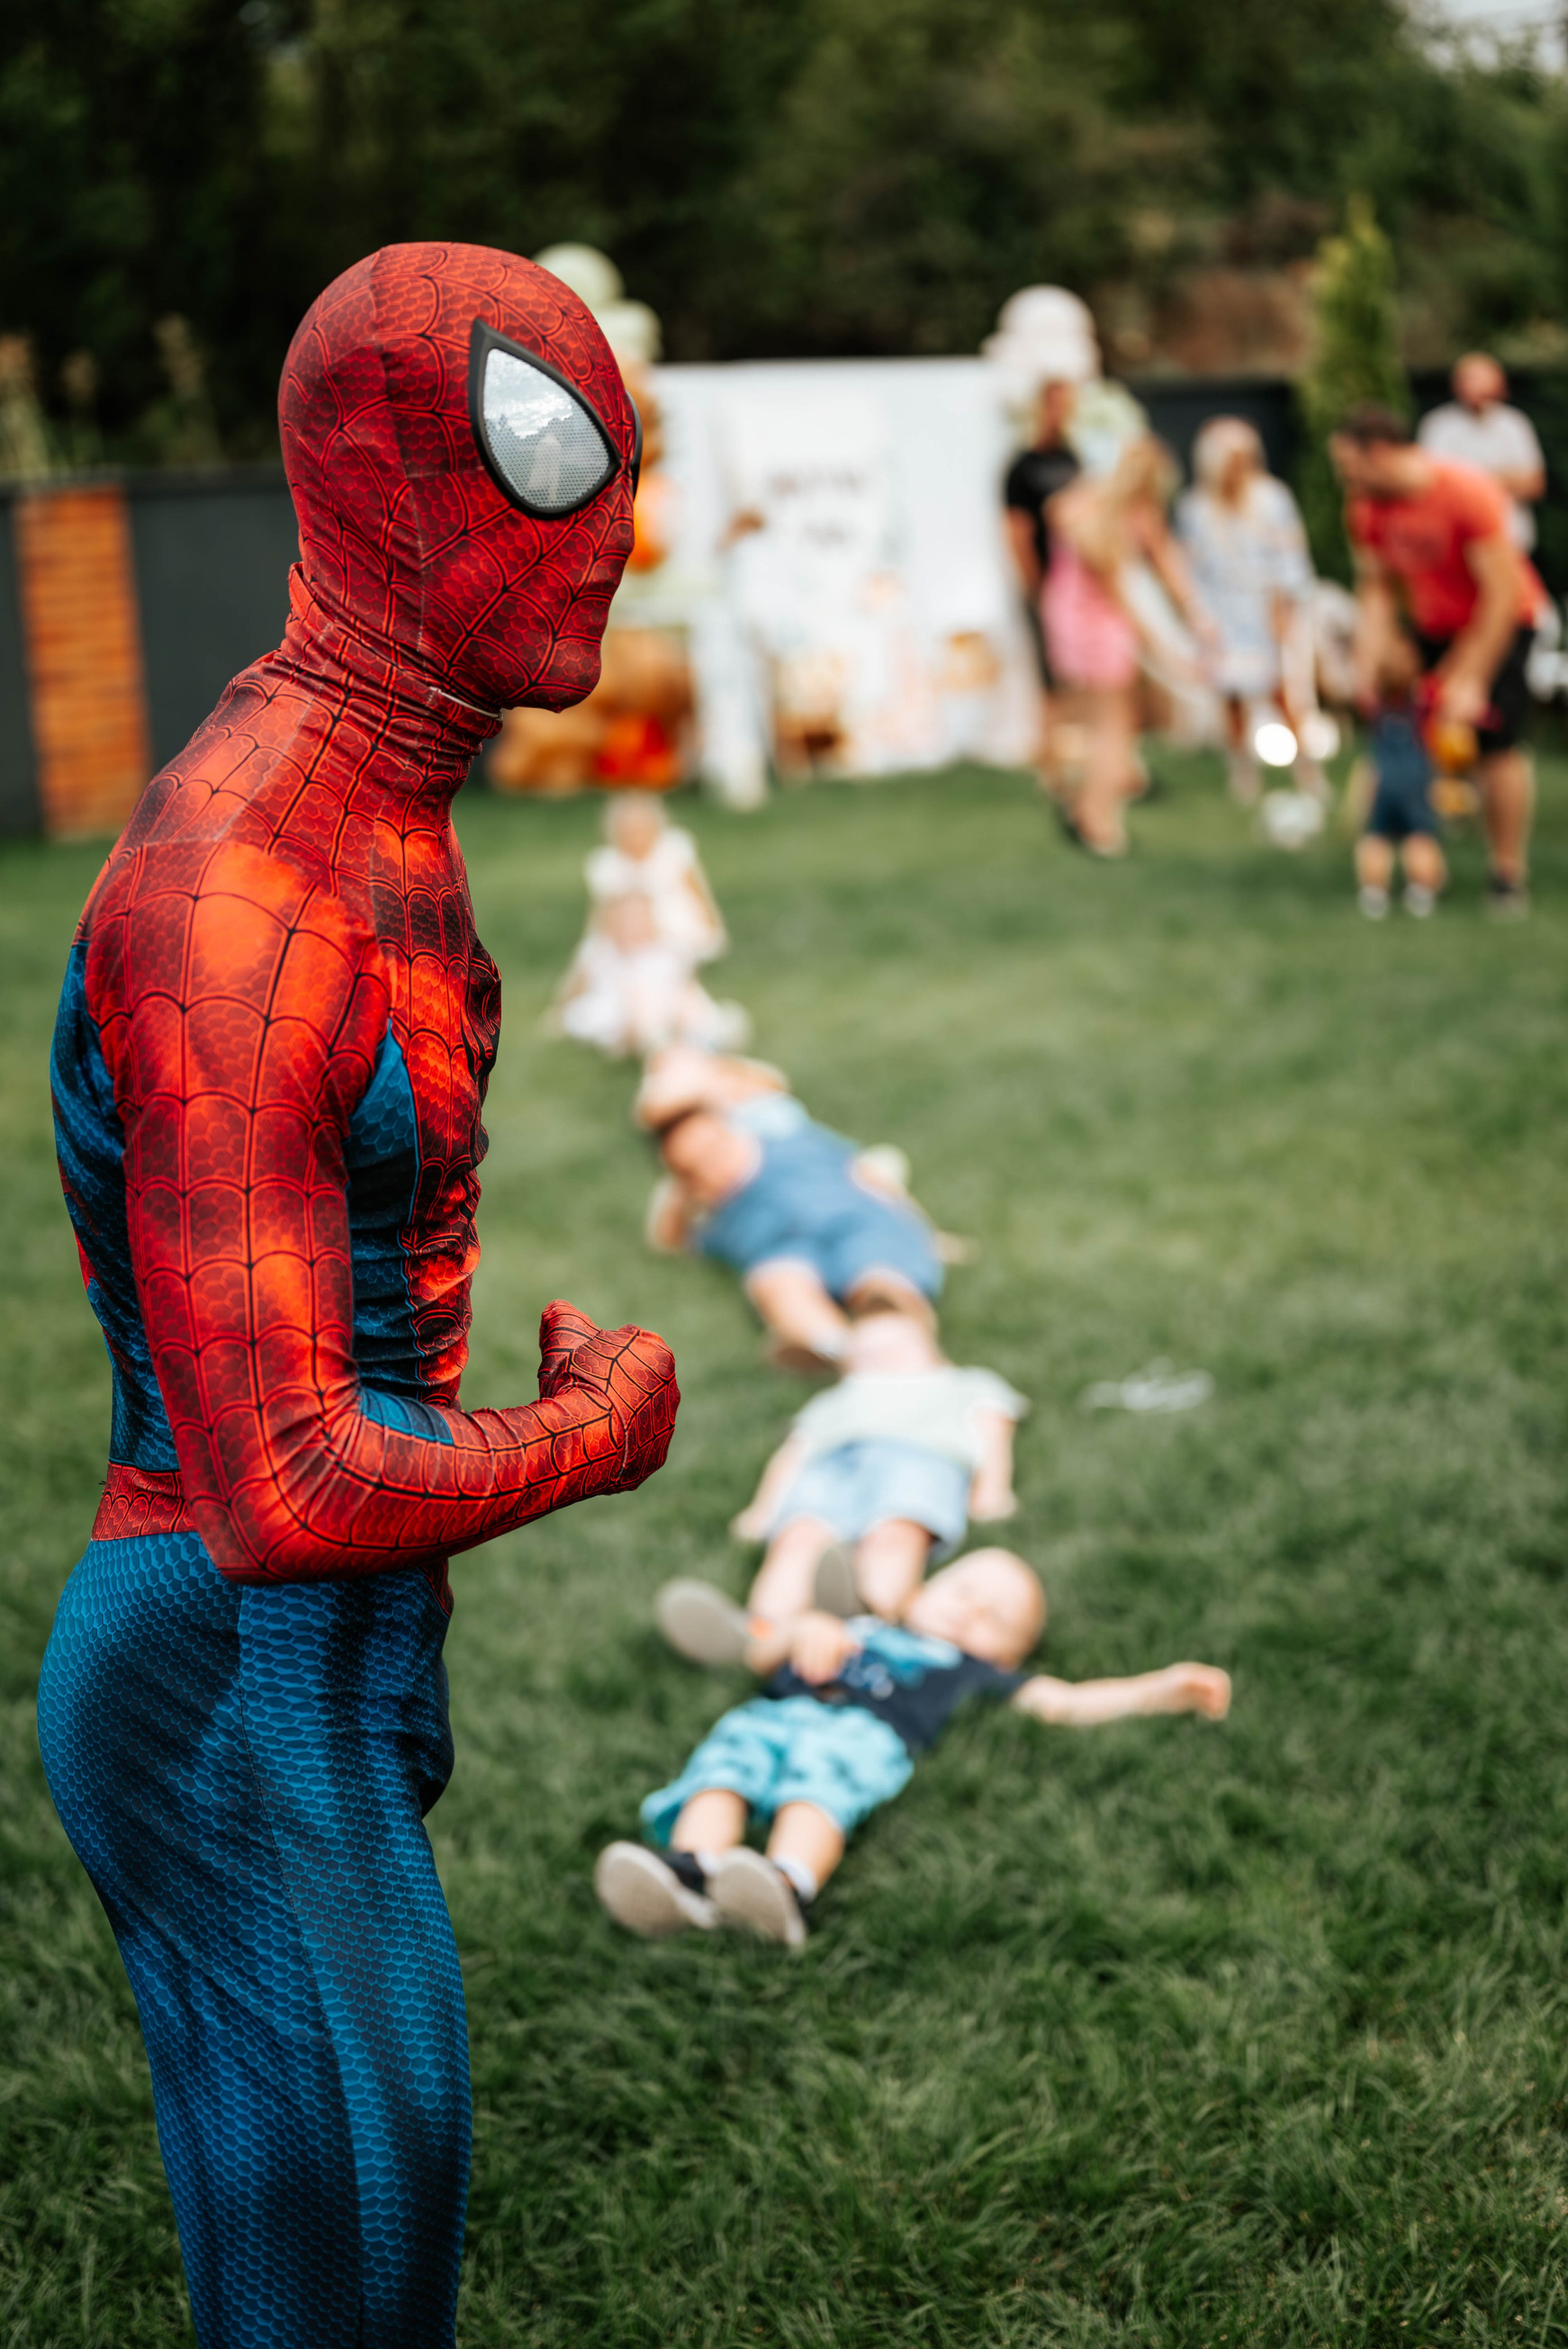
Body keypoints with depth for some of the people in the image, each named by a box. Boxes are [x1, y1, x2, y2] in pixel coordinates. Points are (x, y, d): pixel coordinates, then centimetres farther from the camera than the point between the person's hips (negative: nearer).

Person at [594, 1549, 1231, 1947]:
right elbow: (759, 1655, 39)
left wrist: (1161, 1691, 21)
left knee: (822, 1779, -37)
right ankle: (686, 1877, -55)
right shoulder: (857, 1631, 44)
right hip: (772, 1716, 3)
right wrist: (801, 1631, 19)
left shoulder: (970, 1670, 38)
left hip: (864, 1733, -3)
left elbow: (1065, 1701, 29)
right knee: (727, 1763, -31)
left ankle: (785, 1892, -63)